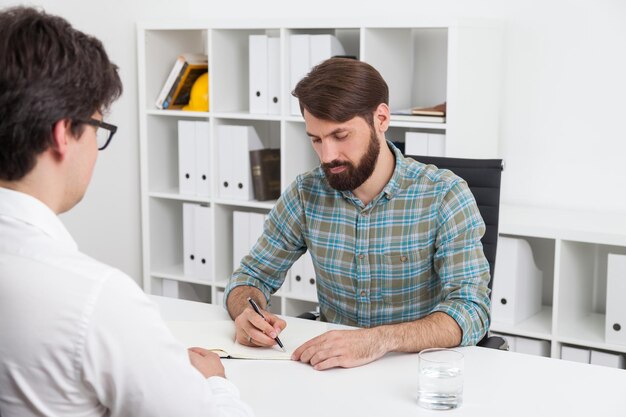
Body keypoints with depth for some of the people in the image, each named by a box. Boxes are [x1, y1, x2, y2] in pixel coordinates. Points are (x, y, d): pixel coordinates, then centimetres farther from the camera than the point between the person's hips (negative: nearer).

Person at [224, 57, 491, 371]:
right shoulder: (306, 194, 1)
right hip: (331, 366, 3)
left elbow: (471, 310, -19)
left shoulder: (445, 196, -11)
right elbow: (253, 275, 9)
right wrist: (247, 312, -16)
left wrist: (379, 340, -37)